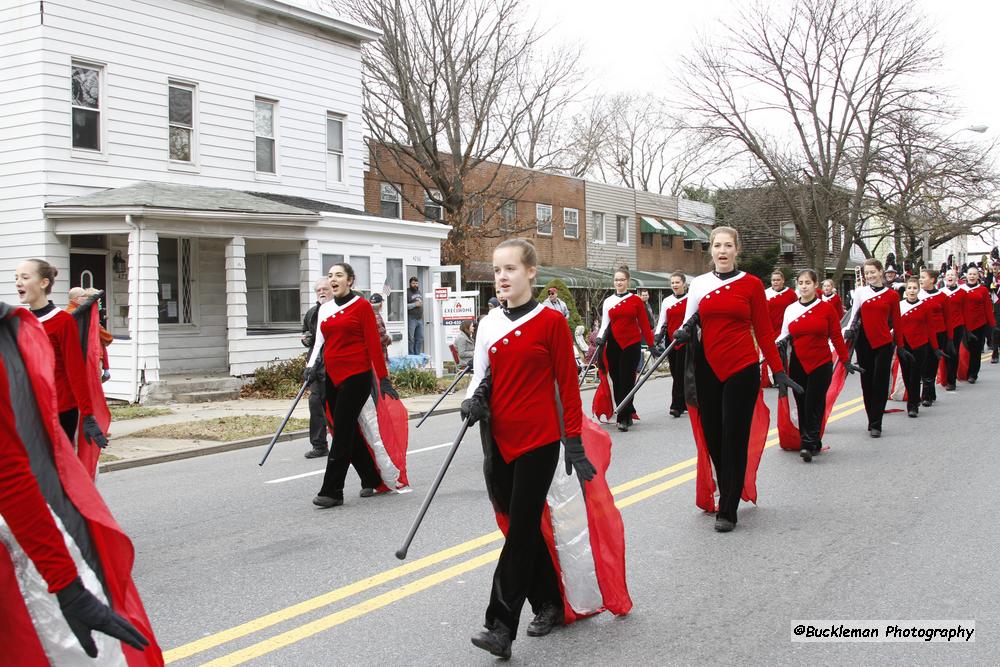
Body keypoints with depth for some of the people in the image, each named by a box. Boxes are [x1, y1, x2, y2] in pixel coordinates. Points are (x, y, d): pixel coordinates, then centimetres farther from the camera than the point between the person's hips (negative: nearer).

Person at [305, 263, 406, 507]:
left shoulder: (361, 306, -4)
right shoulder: (324, 309, 14)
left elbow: (373, 344, -6)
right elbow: (320, 342, 17)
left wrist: (383, 377, -8)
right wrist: (312, 366, -1)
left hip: (356, 376, -6)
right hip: (332, 377, 6)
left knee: (342, 433, -8)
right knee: (348, 432, 9)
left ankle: (332, 491, -5)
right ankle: (372, 479, 24)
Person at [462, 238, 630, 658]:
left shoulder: (550, 321, -6)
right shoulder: (489, 324, 8)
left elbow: (567, 384, -5)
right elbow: (481, 375, 14)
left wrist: (575, 442, -6)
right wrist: (474, 400, -9)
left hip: (540, 441, -6)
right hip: (500, 441, 6)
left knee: (521, 530, -7)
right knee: (521, 527, 12)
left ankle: (501, 627, -7)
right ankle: (550, 604, 28)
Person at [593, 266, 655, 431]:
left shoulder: (636, 300, 2)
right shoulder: (608, 302, 8)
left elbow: (644, 324, 3)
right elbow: (605, 324, 6)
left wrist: (651, 344, 3)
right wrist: (600, 338, -12)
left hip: (631, 345, -3)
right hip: (613, 345, 3)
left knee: (626, 381, -7)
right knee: (616, 381, 4)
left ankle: (624, 418, -5)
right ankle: (627, 414, 18)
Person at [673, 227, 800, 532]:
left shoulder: (751, 284, 1)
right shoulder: (698, 284, 7)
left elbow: (764, 331, 3)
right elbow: (689, 325, 11)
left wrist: (779, 372, -1)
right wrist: (683, 333, -13)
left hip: (742, 370, -3)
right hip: (707, 370, 3)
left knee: (734, 440, -2)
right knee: (713, 438, 5)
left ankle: (728, 511, 5)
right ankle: (730, 494, 25)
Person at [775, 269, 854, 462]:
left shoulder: (826, 308, -1)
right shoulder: (790, 309, 6)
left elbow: (836, 336, 2)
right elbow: (785, 334, 13)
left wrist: (846, 360, 3)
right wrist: (780, 342, -10)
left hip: (821, 364, -3)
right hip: (798, 365, 3)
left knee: (813, 404, -10)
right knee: (802, 405, 4)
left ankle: (809, 444, -10)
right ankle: (812, 444, 13)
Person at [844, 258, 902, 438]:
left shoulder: (892, 295, 3)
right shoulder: (860, 291, 4)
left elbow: (896, 321, 7)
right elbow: (854, 315, 7)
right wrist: (848, 331, -7)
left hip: (884, 343, -1)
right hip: (864, 342, 1)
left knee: (880, 383, -3)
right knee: (867, 382, 6)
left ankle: (876, 424, -2)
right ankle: (872, 421, 18)